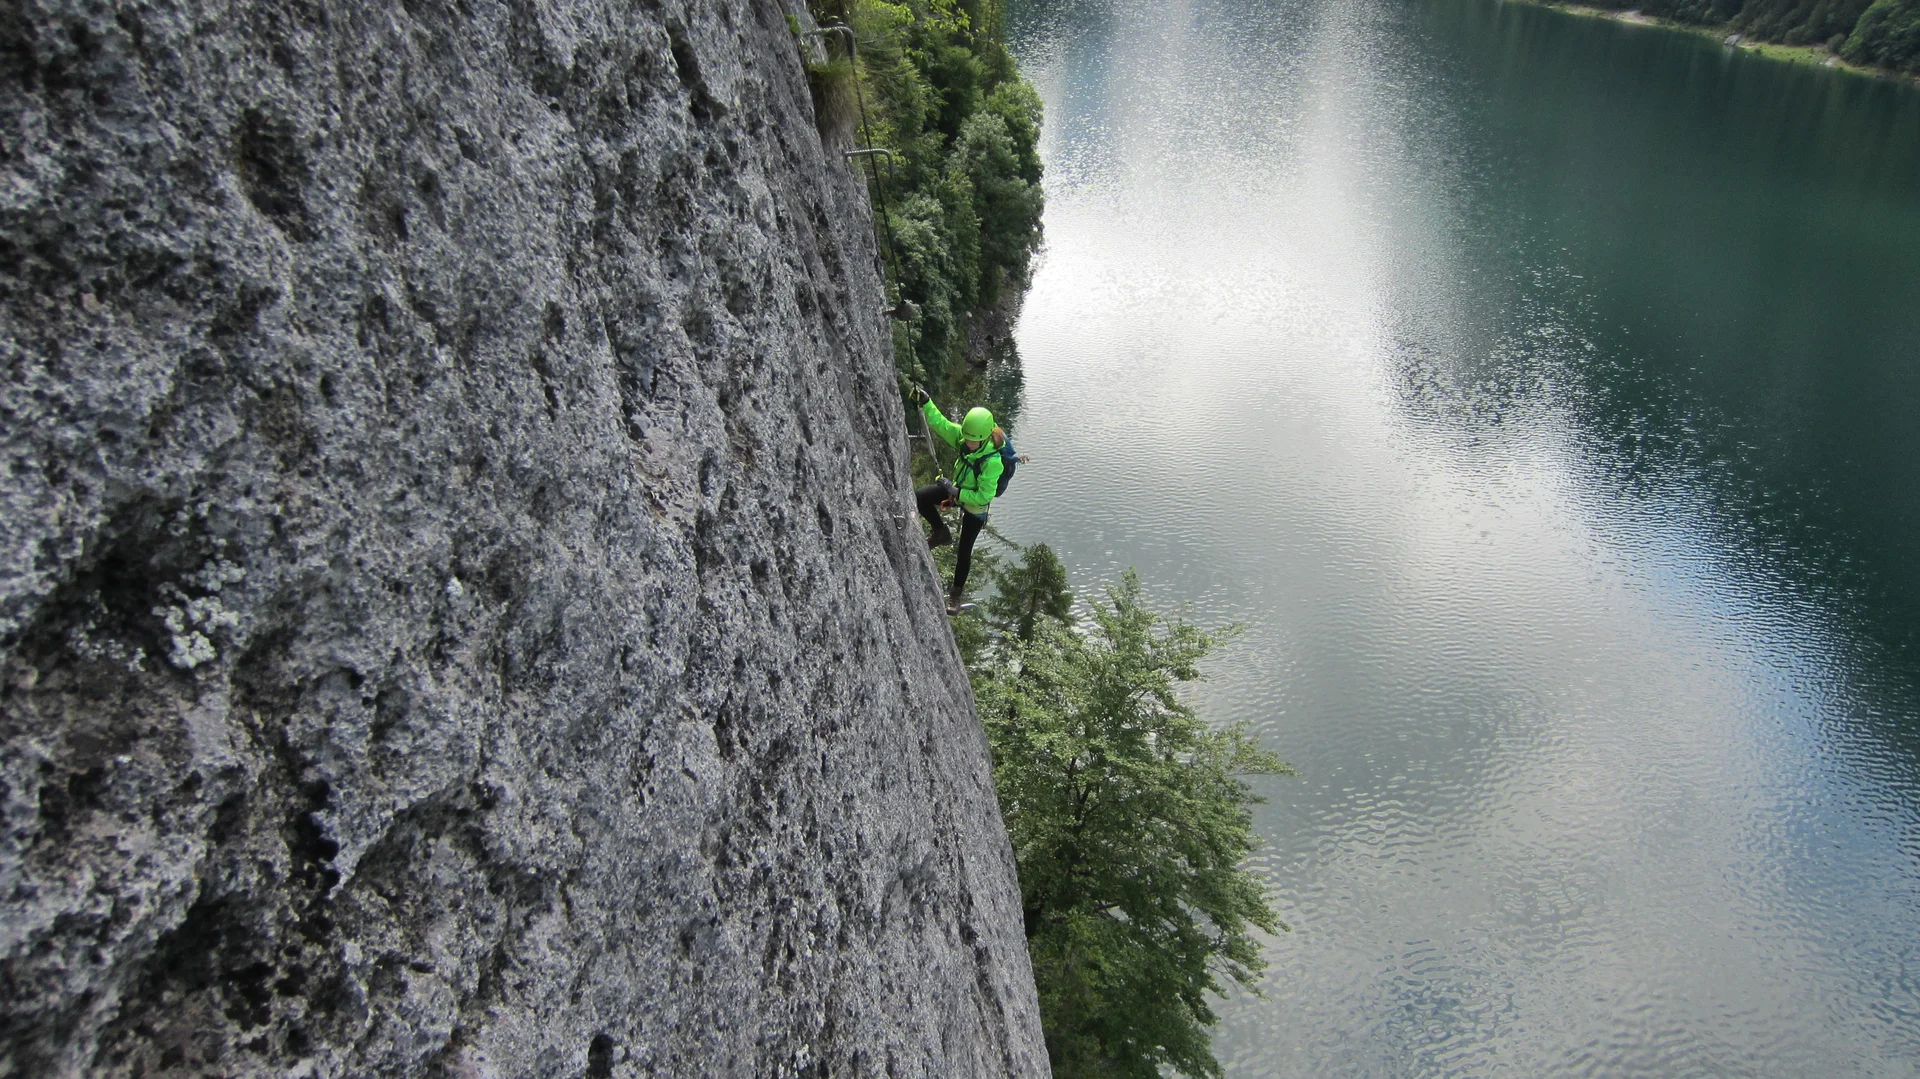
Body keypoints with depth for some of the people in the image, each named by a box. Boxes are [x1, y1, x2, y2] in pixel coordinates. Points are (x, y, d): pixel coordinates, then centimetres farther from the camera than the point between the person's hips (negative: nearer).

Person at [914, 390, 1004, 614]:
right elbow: (941, 424, -11)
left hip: (975, 506, -6)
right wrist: (926, 403, -23)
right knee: (919, 497, -10)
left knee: (964, 551, 5)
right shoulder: (963, 437, -22)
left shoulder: (992, 462, -38)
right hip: (958, 488, 6)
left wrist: (957, 493, -30)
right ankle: (941, 533, 14)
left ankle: (956, 593, 28)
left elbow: (984, 497, -32)